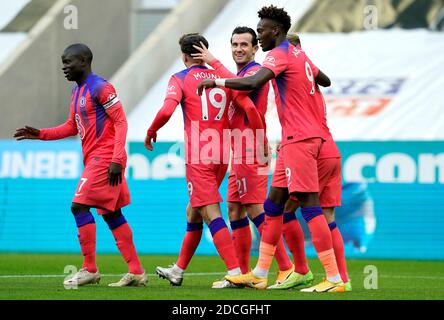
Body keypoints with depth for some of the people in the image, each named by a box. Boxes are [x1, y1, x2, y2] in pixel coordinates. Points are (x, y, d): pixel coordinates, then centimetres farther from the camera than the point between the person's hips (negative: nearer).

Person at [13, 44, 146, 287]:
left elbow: (120, 122, -15)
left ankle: (90, 269, -7)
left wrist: (116, 160, -21)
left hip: (105, 158, -10)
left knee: (79, 206, -12)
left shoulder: (100, 87, -13)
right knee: (111, 214, 10)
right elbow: (72, 127, 24)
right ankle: (136, 272, 12)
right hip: (93, 158, 10)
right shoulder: (77, 91, 16)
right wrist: (40, 134, 11)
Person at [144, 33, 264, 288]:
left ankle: (235, 272, -22)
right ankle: (178, 270, 30)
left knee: (211, 214, -10)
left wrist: (151, 132, 1)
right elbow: (250, 108, 1)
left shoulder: (180, 79, -1)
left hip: (198, 158, -6)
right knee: (193, 212, 20)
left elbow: (167, 111, -17)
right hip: (222, 156, 6)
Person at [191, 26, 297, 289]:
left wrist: (214, 62, -22)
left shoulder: (256, 71, -9)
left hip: (250, 152, -10)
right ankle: (242, 274, 14)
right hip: (239, 154, 10)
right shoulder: (241, 74, 22)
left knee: (255, 211, -13)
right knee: (235, 212, 10)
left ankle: (286, 268, -14)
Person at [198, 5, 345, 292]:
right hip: (302, 138, 10)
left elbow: (254, 83, -28)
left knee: (309, 205, -11)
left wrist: (217, 81, -18)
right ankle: (259, 275, 17)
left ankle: (335, 279, -14)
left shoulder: (279, 54, -12)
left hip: (299, 139, -10)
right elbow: (325, 81, 31)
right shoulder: (299, 54, 16)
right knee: (273, 204, 13)